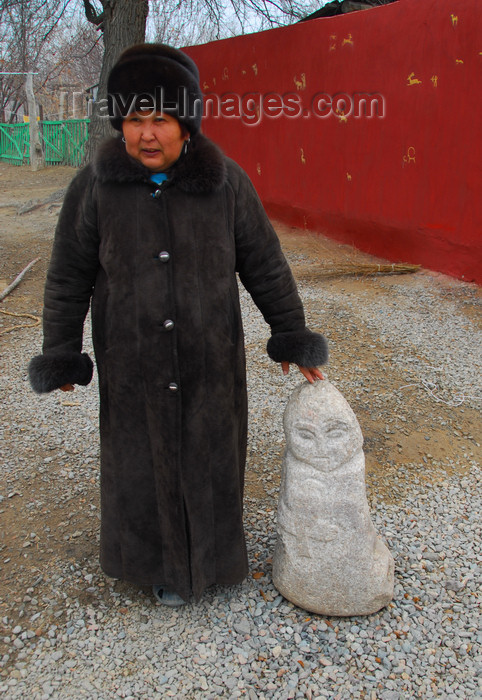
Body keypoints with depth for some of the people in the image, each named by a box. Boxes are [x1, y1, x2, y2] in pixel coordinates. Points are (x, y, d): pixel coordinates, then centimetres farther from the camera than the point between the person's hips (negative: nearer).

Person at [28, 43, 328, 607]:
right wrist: (61, 355, 0)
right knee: (143, 460, 13)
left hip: (210, 360, 1)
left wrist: (291, 337, 0)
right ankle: (160, 560, 39)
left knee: (209, 457, 15)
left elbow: (264, 265, -2)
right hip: (131, 365, 0)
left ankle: (209, 551, 43)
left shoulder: (226, 183, -9)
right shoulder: (94, 186, -9)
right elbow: (69, 276, -2)